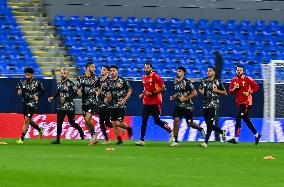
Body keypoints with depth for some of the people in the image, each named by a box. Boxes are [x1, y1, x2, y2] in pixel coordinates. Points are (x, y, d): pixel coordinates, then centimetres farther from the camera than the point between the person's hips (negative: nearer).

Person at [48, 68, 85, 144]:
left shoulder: (70, 83, -11)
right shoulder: (59, 83, 9)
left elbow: (75, 93, -14)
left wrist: (65, 98, -18)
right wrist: (52, 97, 8)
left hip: (69, 106, -5)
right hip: (61, 106, 5)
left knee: (71, 122, 5)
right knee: (59, 122, -5)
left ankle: (81, 131, 33)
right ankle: (58, 139, -3)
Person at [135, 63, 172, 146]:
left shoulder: (156, 76, -11)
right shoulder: (144, 78, 13)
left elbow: (163, 88, -14)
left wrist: (152, 93, -18)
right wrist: (143, 94, 10)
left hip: (155, 102, -7)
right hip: (146, 102, 7)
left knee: (157, 120, -3)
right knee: (144, 120, -1)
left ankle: (171, 132, 17)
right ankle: (141, 139, -1)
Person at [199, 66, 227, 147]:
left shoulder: (218, 82, -3)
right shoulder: (204, 81, 10)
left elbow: (224, 92, 2)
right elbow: (200, 89, 25)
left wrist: (216, 90, -14)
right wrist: (201, 91, 2)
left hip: (214, 104, -6)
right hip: (206, 104, 6)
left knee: (210, 123, -13)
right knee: (208, 123, 8)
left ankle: (206, 142, -13)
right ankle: (222, 132, 33)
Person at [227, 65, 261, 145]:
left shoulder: (247, 79, -7)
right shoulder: (234, 80, 10)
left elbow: (256, 87, -4)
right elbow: (230, 91, 11)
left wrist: (249, 92, -16)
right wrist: (234, 88, -9)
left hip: (246, 102, -7)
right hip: (239, 102, 7)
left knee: (238, 118, -15)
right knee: (246, 120, 15)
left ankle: (235, 138, -16)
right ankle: (256, 134, 29)